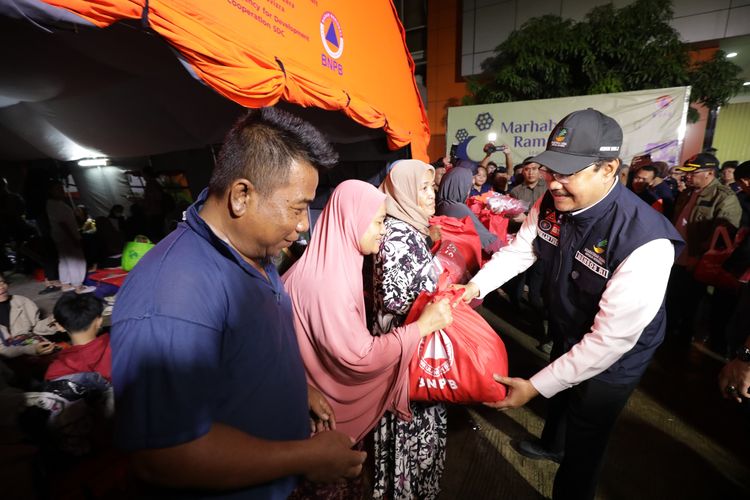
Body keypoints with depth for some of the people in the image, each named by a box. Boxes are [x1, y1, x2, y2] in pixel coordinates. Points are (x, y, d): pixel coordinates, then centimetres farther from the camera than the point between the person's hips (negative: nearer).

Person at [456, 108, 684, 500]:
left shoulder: (646, 243, -38)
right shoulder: (552, 203, -19)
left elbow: (609, 340, -35)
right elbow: (519, 250, -9)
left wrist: (534, 387, -34)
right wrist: (475, 286, -25)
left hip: (613, 357, -6)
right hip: (565, 335, 7)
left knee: (583, 445, 16)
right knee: (558, 396, 34)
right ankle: (551, 444, 68)